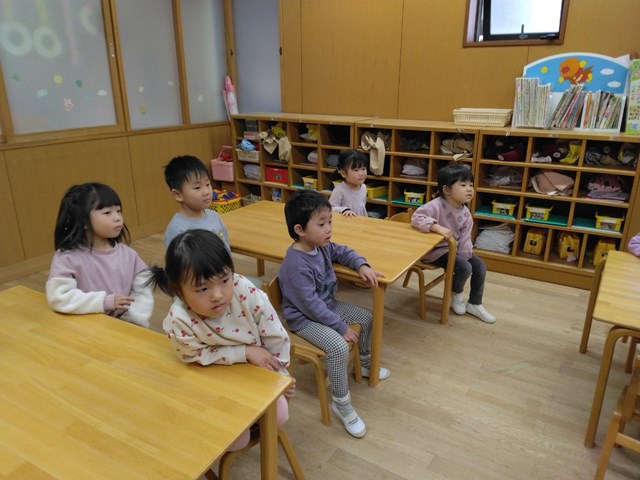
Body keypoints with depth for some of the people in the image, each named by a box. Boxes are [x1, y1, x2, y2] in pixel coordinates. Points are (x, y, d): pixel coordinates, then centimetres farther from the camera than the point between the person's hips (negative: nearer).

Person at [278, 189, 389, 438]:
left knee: (367, 317, 13)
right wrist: (341, 327, -23)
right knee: (339, 346, -28)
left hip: (327, 305, 9)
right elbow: (310, 305, -29)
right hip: (305, 318, -9)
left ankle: (365, 363, 38)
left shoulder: (322, 246, -6)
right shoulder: (296, 265, -32)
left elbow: (343, 252, 14)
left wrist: (362, 265, -6)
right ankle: (341, 404, -6)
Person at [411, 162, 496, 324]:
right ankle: (456, 294, 11)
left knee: (480, 266, 1)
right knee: (465, 268, -22)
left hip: (456, 248, 8)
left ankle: (474, 304, 19)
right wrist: (437, 227, -43)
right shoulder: (437, 205, -24)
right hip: (436, 249, -8)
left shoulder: (465, 212, -1)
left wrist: (463, 255, -12)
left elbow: (465, 237, -1)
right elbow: (416, 218, -34)